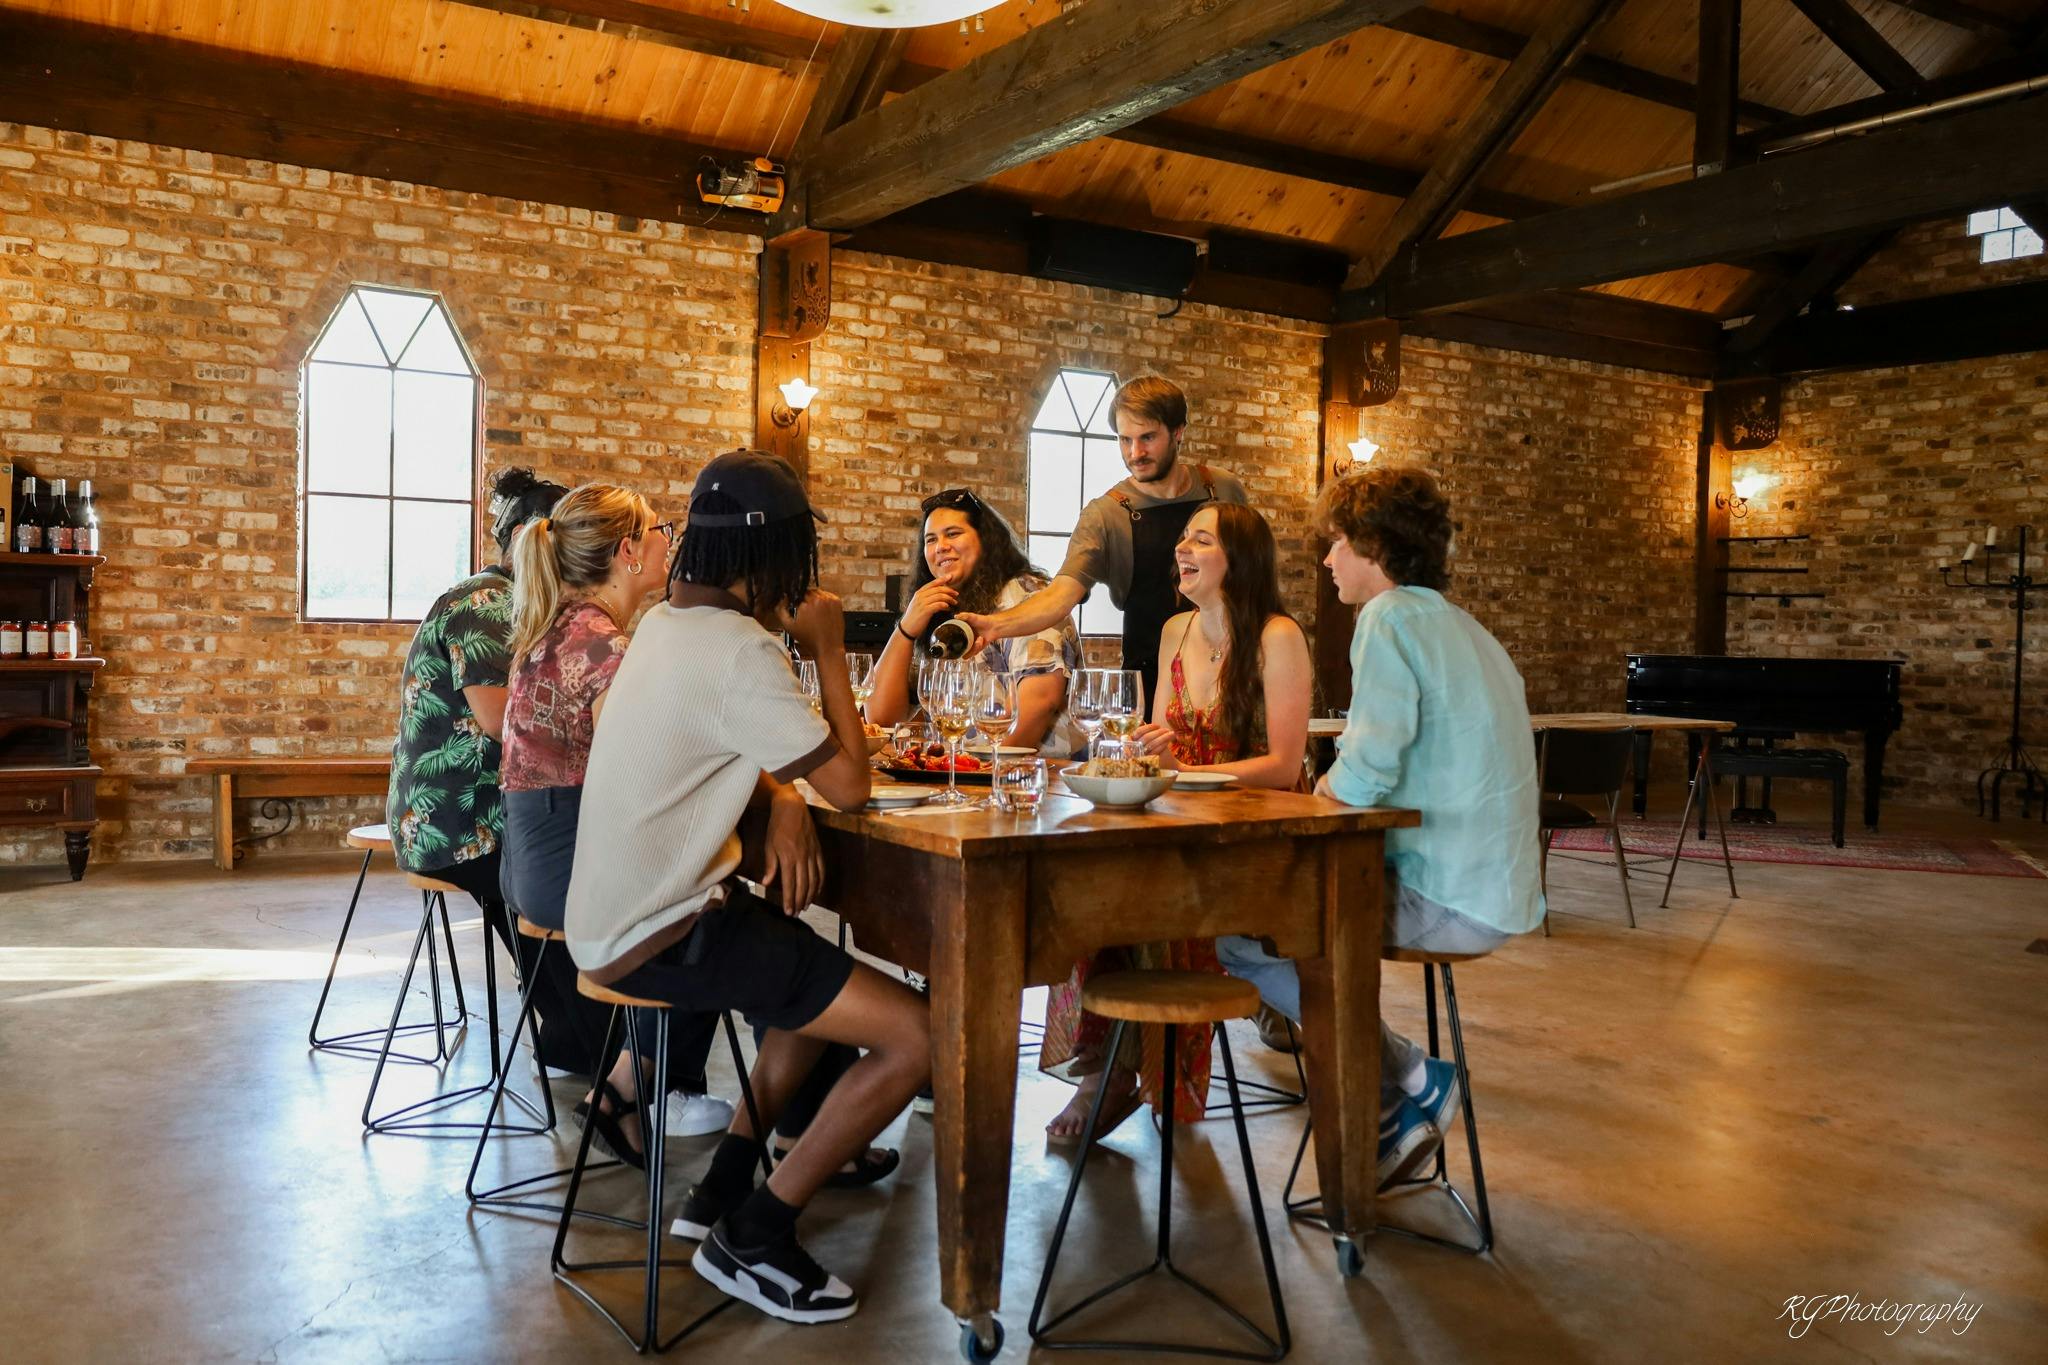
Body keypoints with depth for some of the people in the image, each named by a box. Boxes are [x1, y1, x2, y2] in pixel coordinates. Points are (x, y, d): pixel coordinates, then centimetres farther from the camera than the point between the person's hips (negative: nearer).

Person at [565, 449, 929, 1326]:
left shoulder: (667, 623, 9)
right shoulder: (741, 650, -21)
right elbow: (850, 784, -17)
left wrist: (781, 800, -3)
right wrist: (828, 650, -7)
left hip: (623, 914, 10)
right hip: (663, 936, -10)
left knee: (829, 984, 28)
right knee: (916, 1037, -12)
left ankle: (724, 1186, 27)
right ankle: (753, 1238, 3)